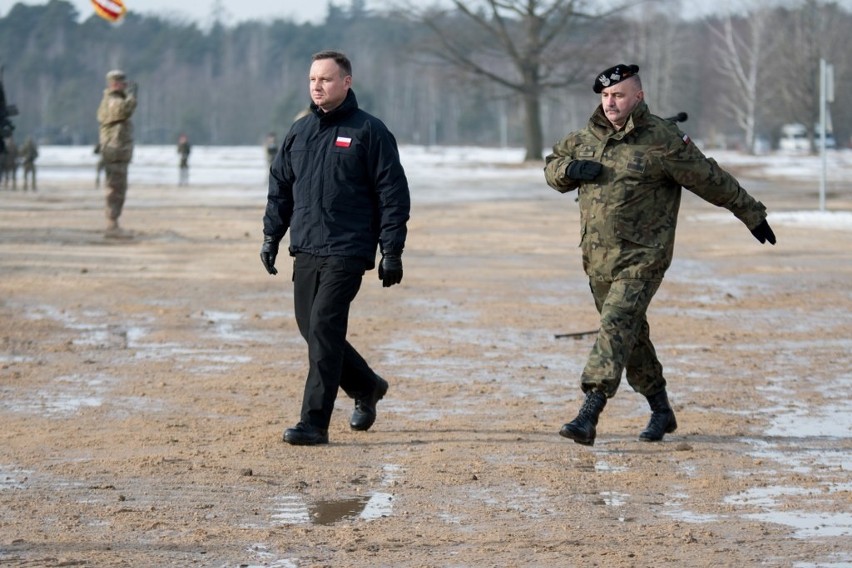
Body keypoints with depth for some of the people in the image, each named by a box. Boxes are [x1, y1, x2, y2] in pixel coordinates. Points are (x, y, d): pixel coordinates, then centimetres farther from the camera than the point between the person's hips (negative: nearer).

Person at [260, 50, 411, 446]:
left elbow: (393, 194, -6)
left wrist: (392, 252, -10)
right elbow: (279, 188, 20)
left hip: (347, 253, -6)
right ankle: (366, 386, 33)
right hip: (305, 250, 6)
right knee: (311, 329, 10)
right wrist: (271, 236, 12)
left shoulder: (369, 132, -4)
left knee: (323, 330, -13)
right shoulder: (299, 132, 12)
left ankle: (315, 422, -11)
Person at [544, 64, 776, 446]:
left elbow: (711, 180, -2)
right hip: (597, 259, 7)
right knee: (632, 336, 14)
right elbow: (551, 168, 22)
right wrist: (569, 169, -3)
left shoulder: (662, 140, -8)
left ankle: (588, 416, -28)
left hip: (642, 259, -7)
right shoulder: (587, 138, 10)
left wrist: (752, 215, 5)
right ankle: (661, 412, 29)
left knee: (617, 326, -19)